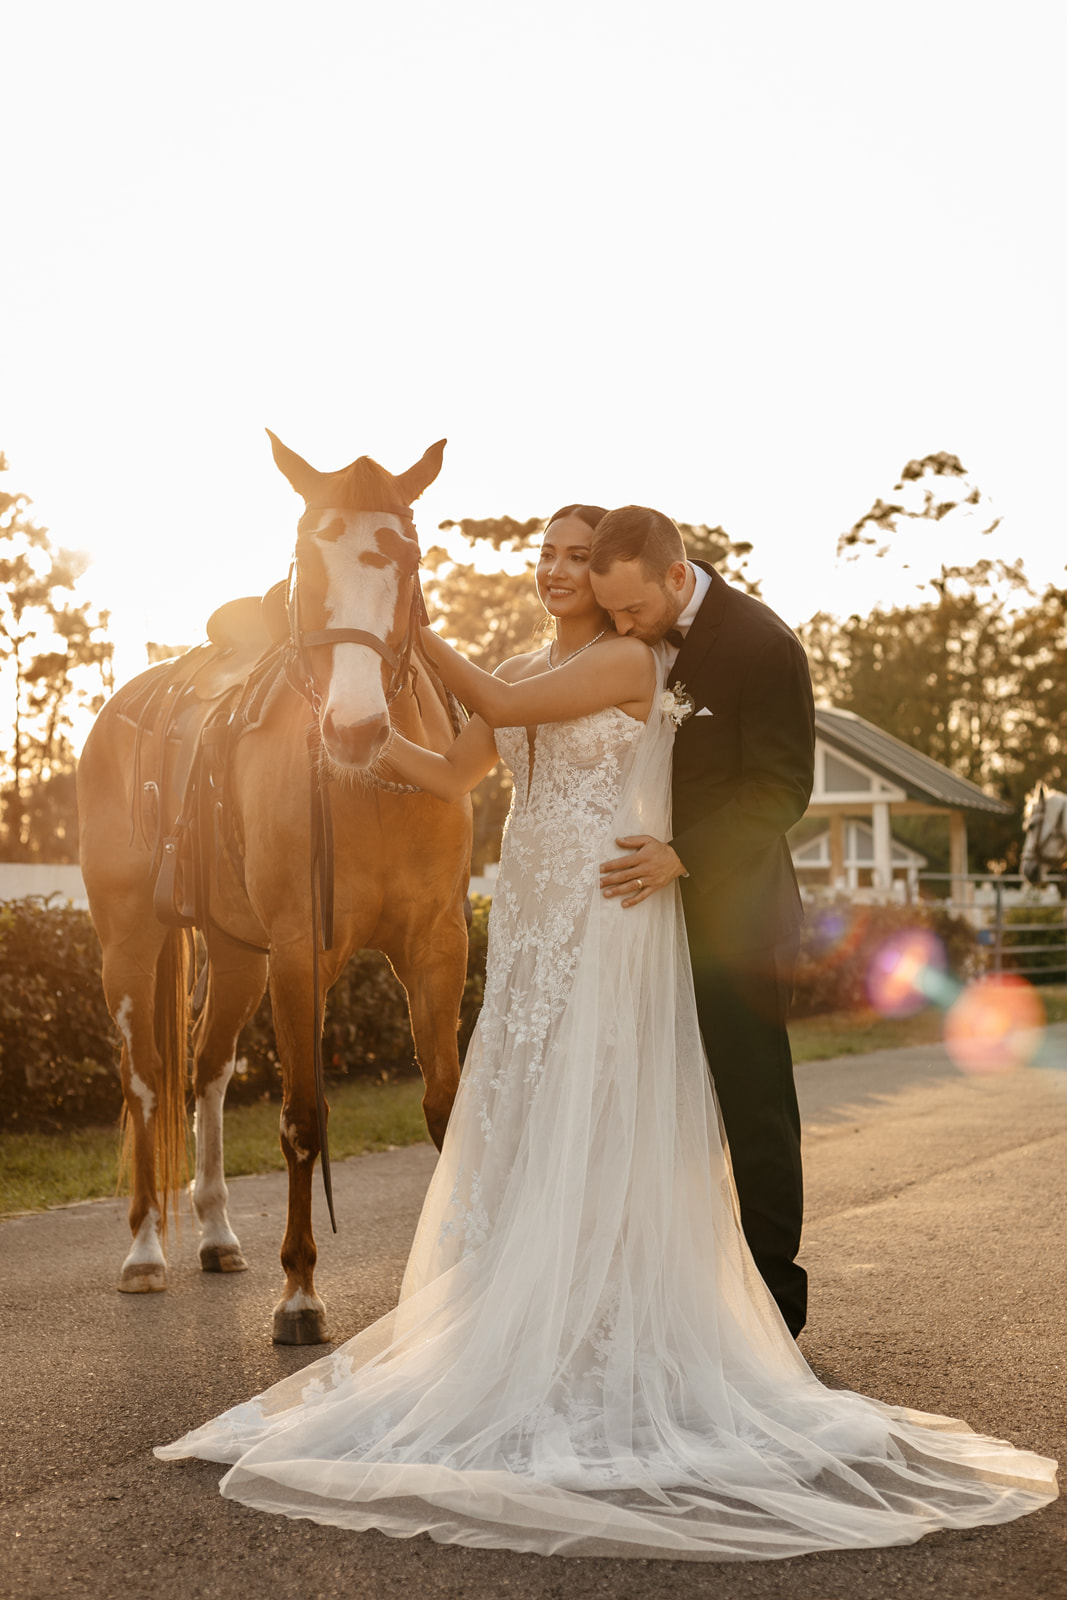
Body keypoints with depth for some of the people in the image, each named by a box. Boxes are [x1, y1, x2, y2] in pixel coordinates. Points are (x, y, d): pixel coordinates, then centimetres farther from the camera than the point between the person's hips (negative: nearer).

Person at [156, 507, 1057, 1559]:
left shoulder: (629, 661, -8)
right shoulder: (523, 670, 14)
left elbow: (500, 709, -17)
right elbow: (449, 777, 14)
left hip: (609, 921, -8)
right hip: (529, 919, 8)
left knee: (592, 1129, -5)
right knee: (515, 1128, 10)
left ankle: (612, 1355, 5)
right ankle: (534, 1342, 21)